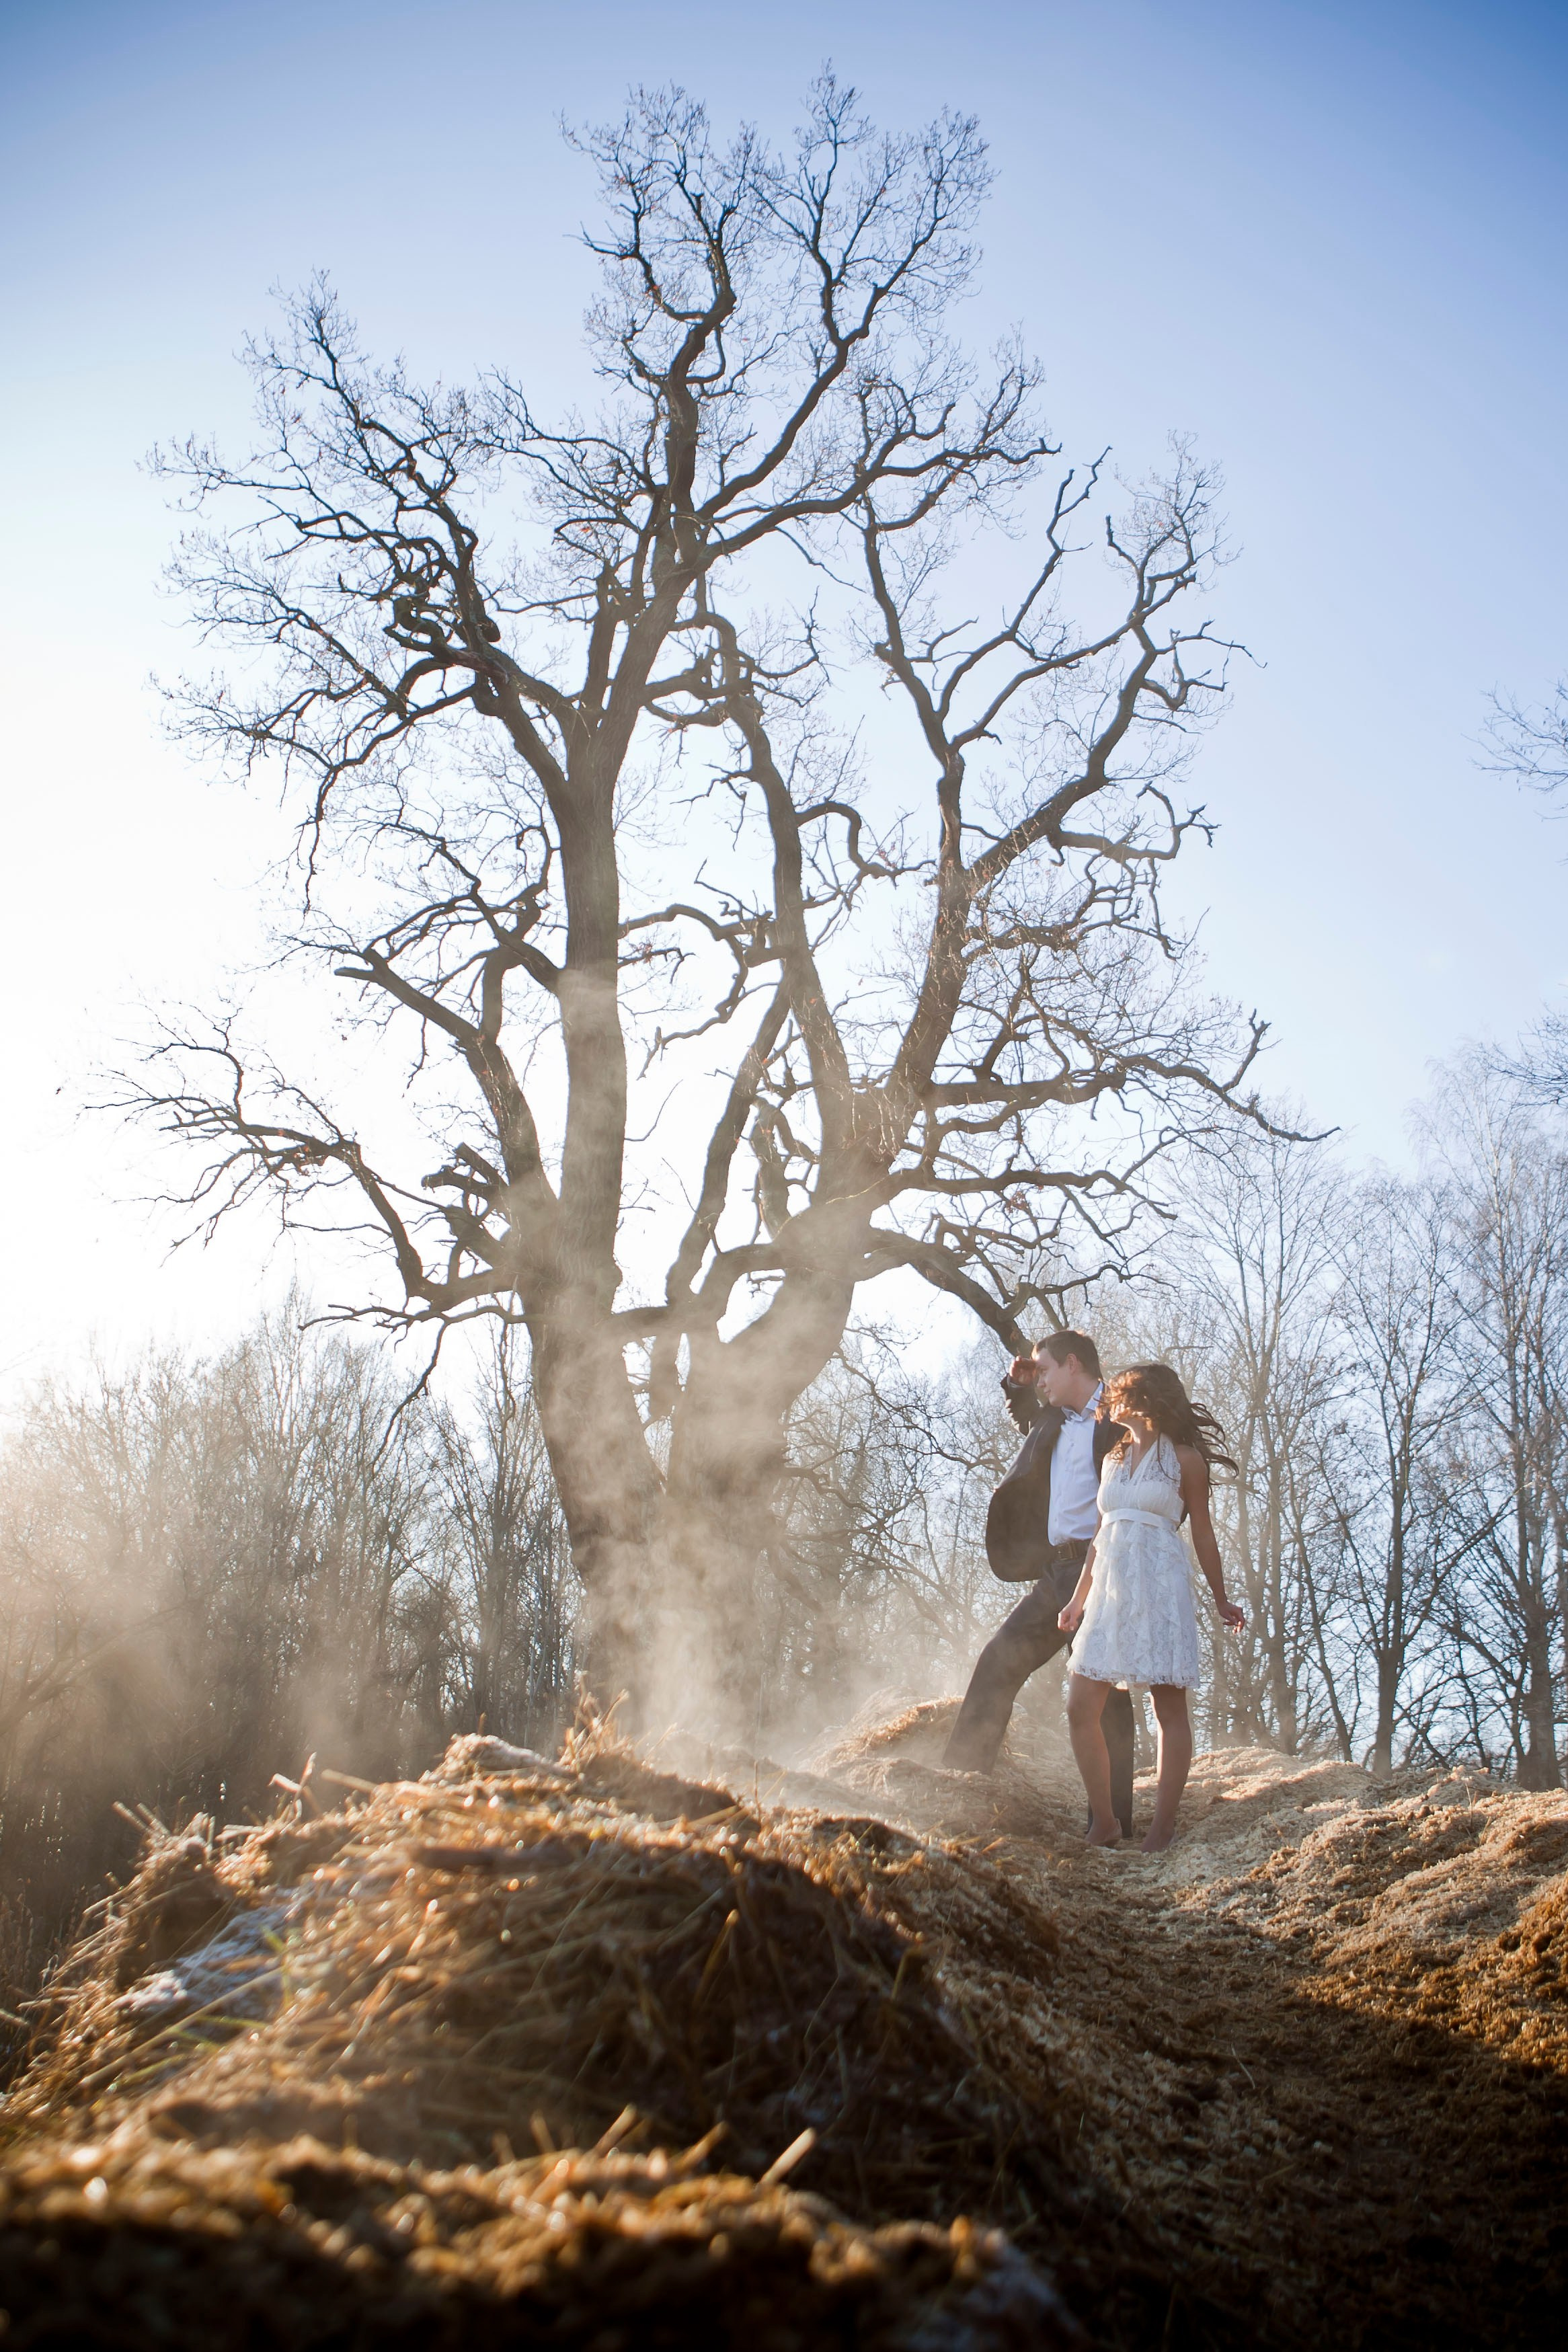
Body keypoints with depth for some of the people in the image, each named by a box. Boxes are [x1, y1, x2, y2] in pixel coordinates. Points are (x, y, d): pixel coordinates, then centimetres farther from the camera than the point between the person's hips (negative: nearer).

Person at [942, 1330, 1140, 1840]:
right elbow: (1027, 1420, 40)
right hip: (1057, 1570, 8)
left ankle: (1112, 1821, -1)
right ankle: (959, 1777, 14)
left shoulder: (1122, 1419, -7)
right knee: (999, 1660, 7)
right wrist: (1017, 1385, 22)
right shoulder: (1056, 1420, 17)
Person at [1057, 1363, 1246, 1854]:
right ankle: (1104, 1823, 7)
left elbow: (1203, 1534, 5)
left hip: (1160, 1591, -6)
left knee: (1169, 1710, -3)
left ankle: (1162, 1831, 0)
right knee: (1081, 1709, -2)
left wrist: (1221, 1600, 6)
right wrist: (1079, 1599, 17)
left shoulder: (1184, 1459, 2)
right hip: (1109, 1590, 6)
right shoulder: (1113, 1459, 17)